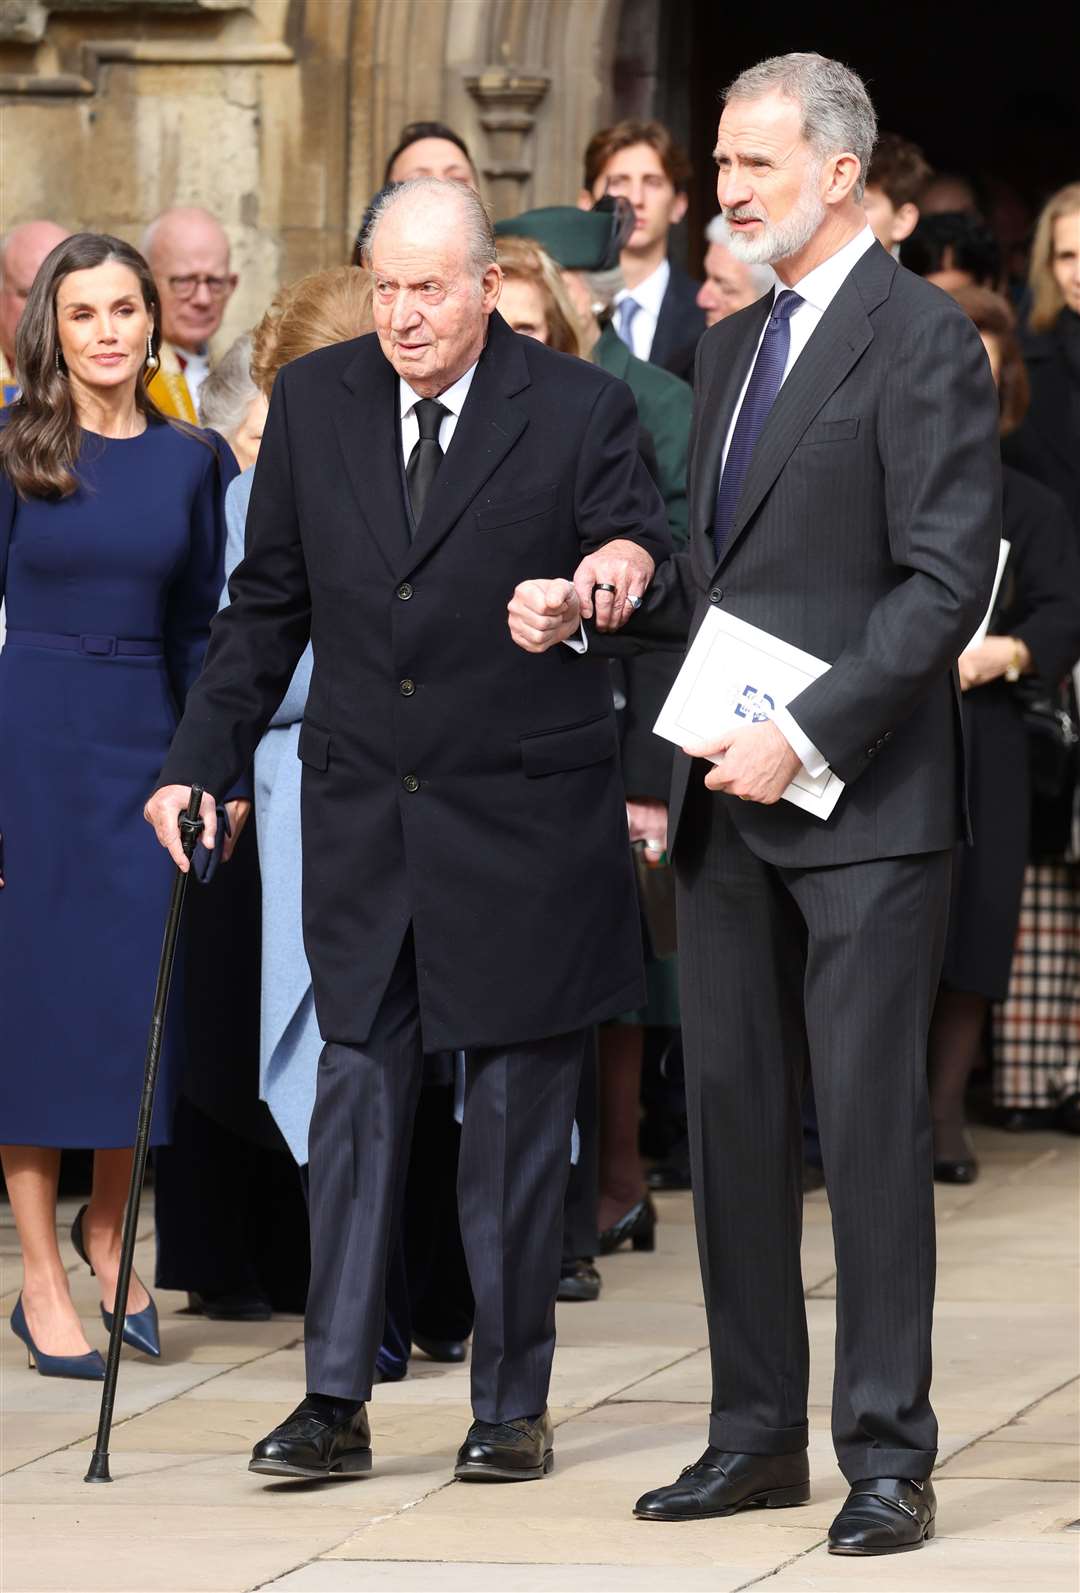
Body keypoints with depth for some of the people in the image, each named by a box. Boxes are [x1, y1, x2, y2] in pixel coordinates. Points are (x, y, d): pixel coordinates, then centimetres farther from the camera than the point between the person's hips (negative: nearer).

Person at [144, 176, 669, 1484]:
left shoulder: (577, 413, -6)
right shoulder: (313, 401, 4)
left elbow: (646, 567, -6)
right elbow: (267, 604, 11)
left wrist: (630, 569, -30)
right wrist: (200, 760, 8)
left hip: (522, 822, -3)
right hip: (363, 819, 3)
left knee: (517, 1117, 5)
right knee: (354, 1099, 2)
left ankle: (512, 1401, 14)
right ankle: (335, 1400, 4)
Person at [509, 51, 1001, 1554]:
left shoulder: (923, 339, -8)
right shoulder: (732, 347, 17)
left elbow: (947, 579, -15)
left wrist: (808, 736, -20)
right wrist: (590, 605, 6)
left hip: (864, 801, -8)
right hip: (727, 805, 8)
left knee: (872, 1122, -5)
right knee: (734, 1117, 10)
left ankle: (887, 1455, 0)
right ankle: (758, 1432, 18)